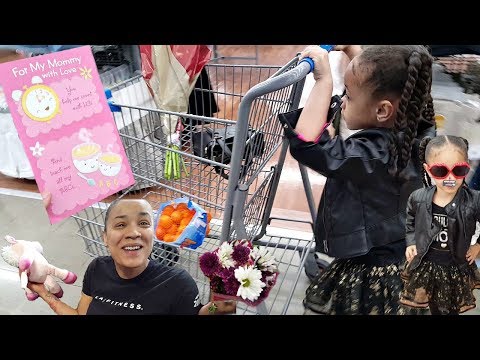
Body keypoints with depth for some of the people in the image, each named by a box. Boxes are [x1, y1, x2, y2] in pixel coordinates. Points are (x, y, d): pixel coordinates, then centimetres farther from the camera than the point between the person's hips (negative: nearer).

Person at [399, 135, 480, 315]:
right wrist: (411, 242, -2)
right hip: (425, 266, 1)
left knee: (452, 309, 20)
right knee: (433, 307, 22)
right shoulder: (418, 198, -14)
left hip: (457, 268, -1)